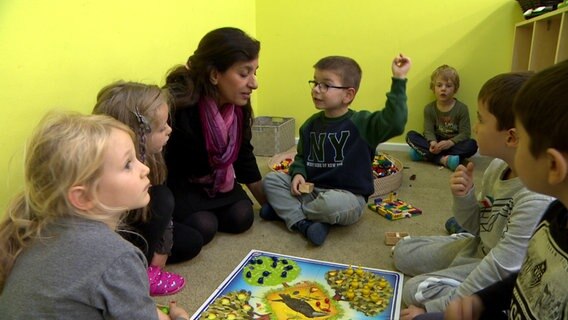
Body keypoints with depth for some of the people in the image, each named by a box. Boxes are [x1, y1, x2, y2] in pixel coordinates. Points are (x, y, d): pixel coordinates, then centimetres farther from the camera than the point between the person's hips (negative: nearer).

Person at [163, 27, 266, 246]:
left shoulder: (238, 105, -13)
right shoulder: (175, 105, -35)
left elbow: (243, 155, 0)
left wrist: (268, 202, 6)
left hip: (212, 180, 6)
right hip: (173, 182, -5)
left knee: (241, 218, -12)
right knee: (203, 228, -22)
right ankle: (170, 215, 9)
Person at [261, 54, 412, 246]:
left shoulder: (361, 123, -12)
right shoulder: (311, 125, 5)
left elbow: (394, 122, -30)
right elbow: (301, 157, 16)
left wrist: (399, 81, -32)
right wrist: (298, 173, -5)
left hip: (347, 196, -5)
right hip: (312, 190, 6)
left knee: (332, 204, -38)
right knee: (272, 180, -5)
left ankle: (286, 209, -9)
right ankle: (302, 223, -22)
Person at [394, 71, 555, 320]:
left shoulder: (538, 198, -33)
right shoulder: (498, 165, -8)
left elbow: (500, 268, -29)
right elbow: (476, 227, 4)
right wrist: (464, 197, -19)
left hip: (501, 280, -8)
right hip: (478, 247, 8)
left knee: (418, 291, -17)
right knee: (402, 252, 11)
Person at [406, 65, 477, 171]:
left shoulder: (461, 108, -5)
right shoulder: (429, 108, 0)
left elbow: (465, 133, -10)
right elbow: (428, 131, -7)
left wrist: (450, 142, -29)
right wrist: (433, 142, -30)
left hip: (453, 144, -1)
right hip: (436, 143, 1)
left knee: (472, 145, -30)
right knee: (410, 135, -18)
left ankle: (424, 154, -35)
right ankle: (443, 159, -34)